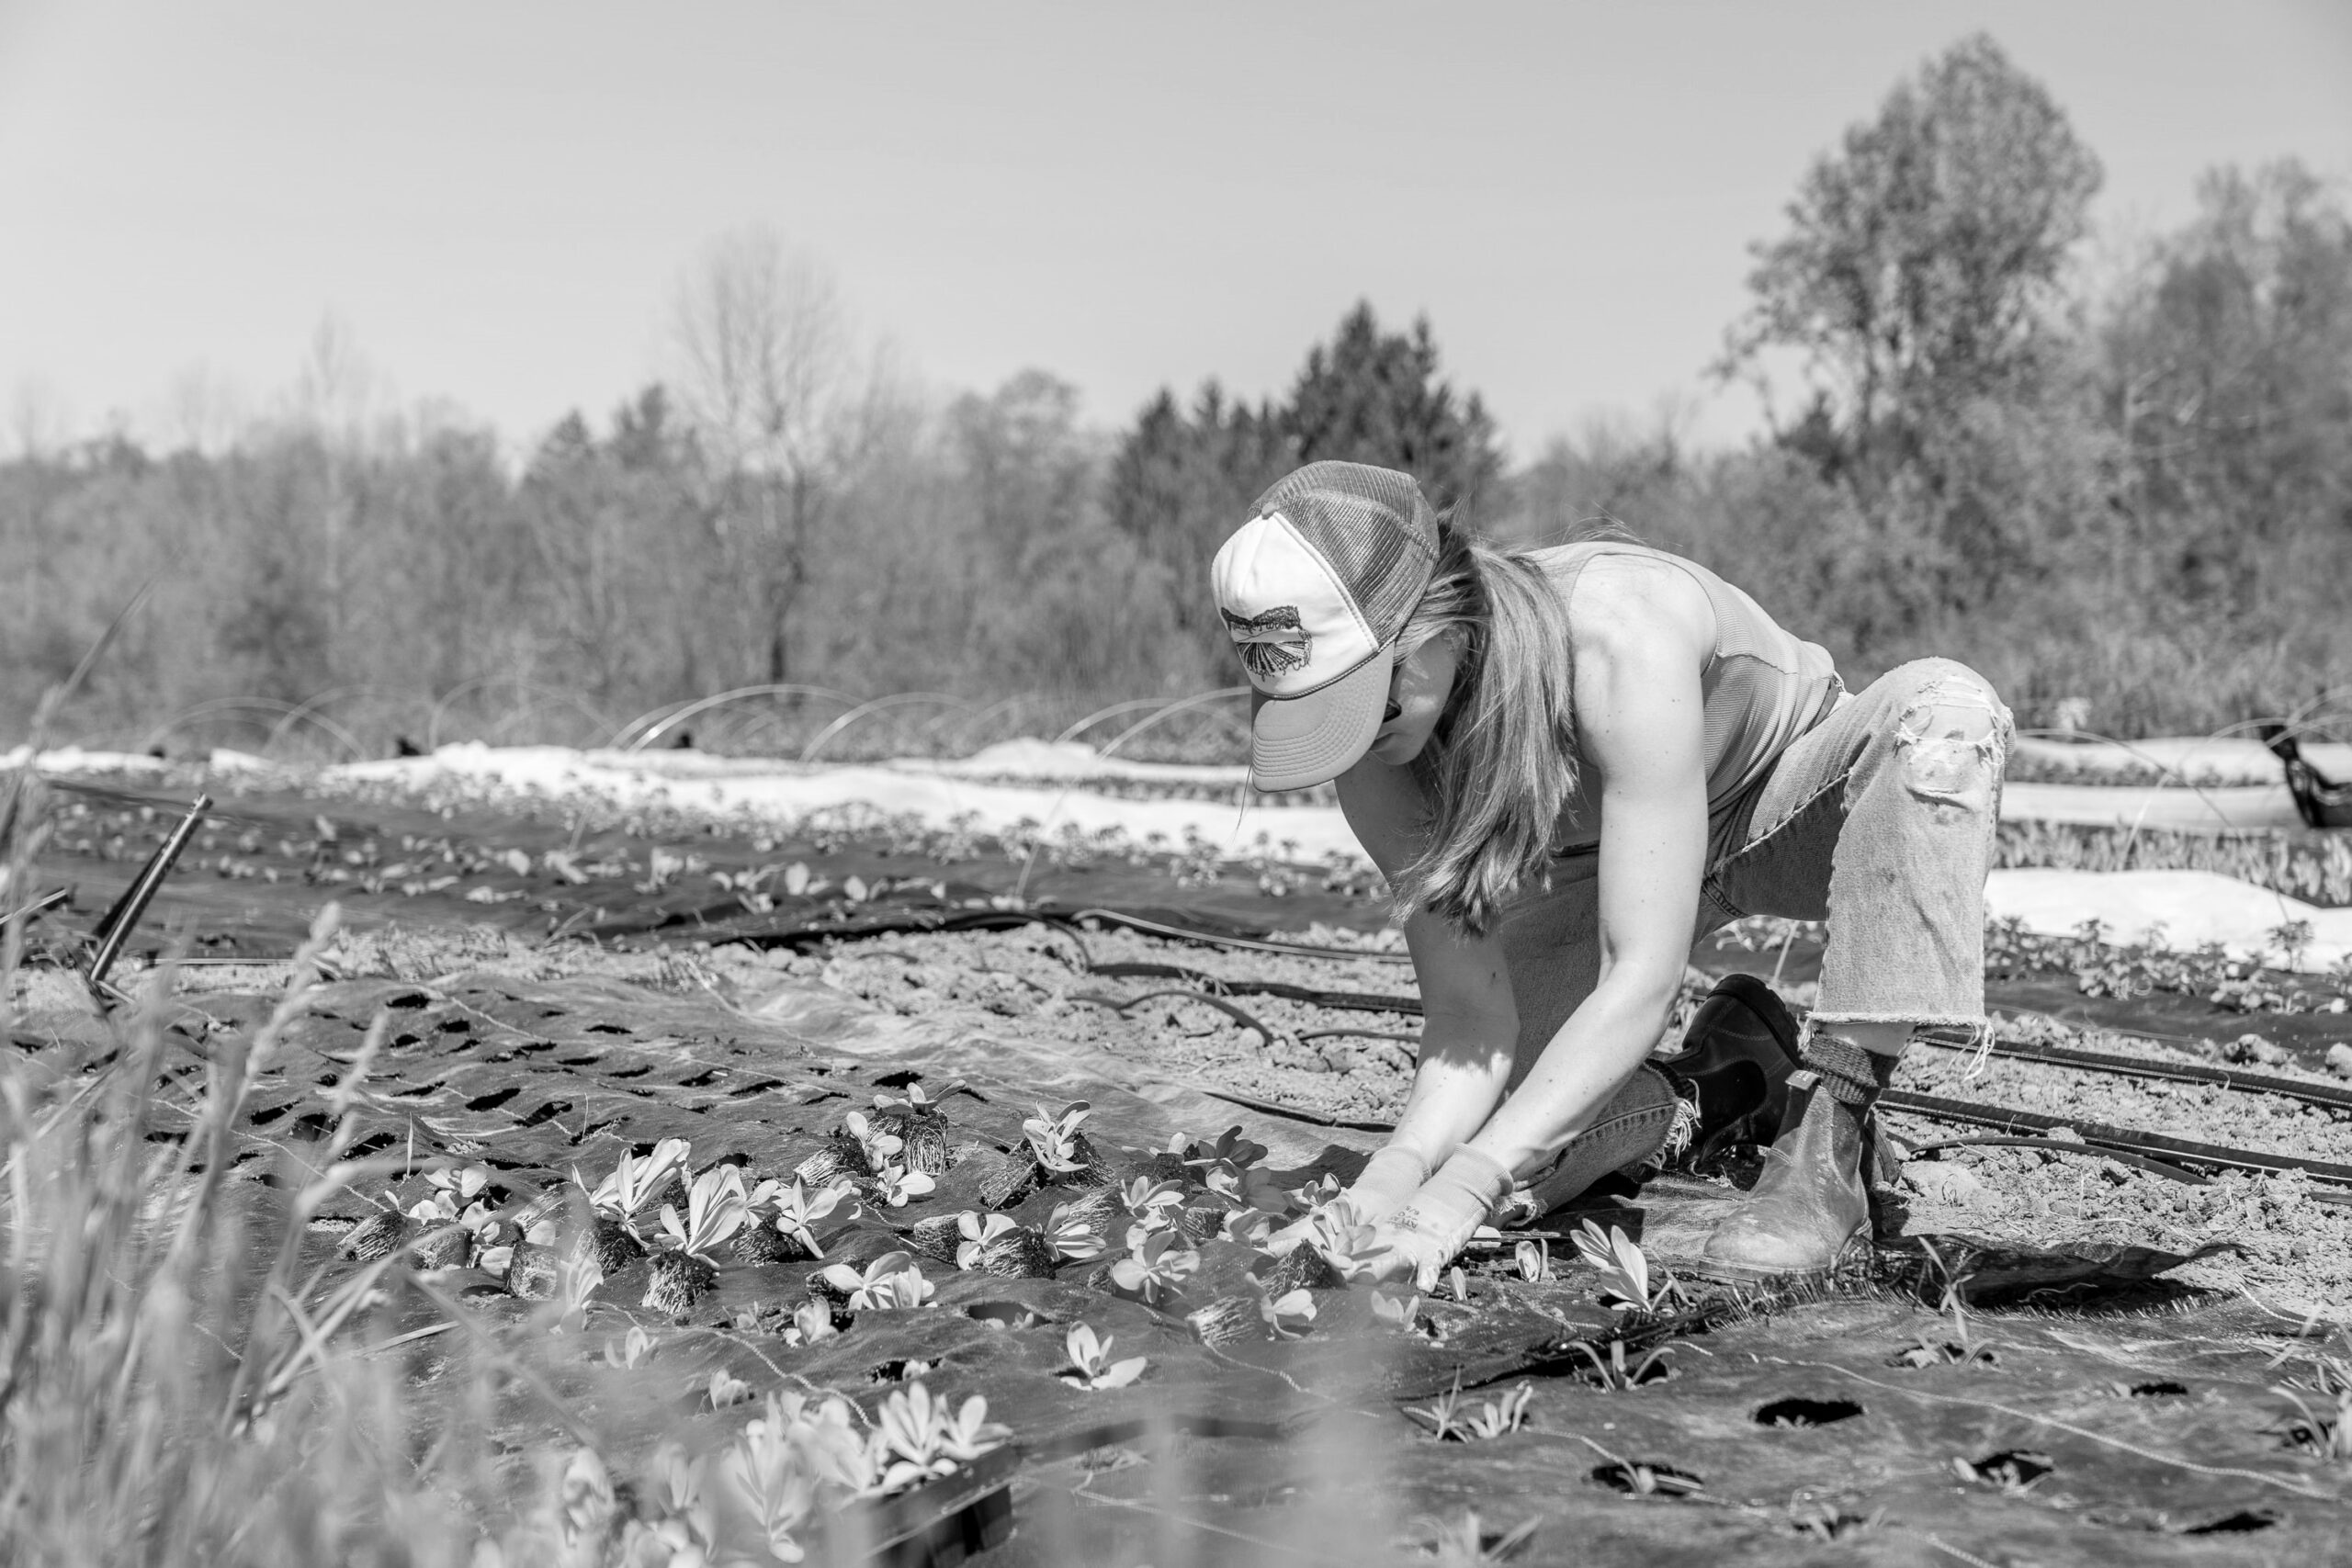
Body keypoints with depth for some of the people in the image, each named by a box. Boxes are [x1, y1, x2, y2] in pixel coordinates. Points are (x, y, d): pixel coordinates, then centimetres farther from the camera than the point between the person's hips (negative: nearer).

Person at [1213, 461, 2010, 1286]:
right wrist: (1397, 1171, -43)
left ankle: (1824, 1146, -30)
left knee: (1943, 708, -39)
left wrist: (1462, 1188, -48)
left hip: (1790, 804, -3)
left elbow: (1644, 977, -42)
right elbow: (1468, 1014, -23)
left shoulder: (1619, 634, -41)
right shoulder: (1375, 750, -25)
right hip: (1603, 863, 3)